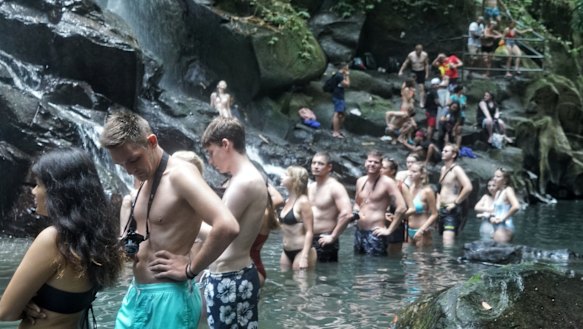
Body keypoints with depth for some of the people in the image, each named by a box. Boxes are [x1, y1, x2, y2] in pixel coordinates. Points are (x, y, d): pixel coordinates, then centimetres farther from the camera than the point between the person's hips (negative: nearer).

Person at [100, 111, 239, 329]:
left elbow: (227, 227, -31)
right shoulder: (146, 180, 10)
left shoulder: (180, 174, -17)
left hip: (167, 299, -9)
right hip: (136, 294, 9)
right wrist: (128, 244, 7)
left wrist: (190, 269, -21)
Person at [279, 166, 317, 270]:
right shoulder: (288, 201, 11)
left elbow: (309, 232, -17)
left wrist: (304, 257, -21)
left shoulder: (303, 202, -13)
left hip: (301, 251, -8)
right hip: (287, 252, 8)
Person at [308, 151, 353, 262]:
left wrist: (333, 237, -21)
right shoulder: (310, 187, 12)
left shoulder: (335, 187, -12)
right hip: (308, 239, 7)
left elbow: (346, 214, -25)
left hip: (324, 241, -7)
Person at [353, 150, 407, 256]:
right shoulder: (360, 181, 10)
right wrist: (356, 210, 5)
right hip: (359, 232, 7)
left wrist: (389, 230, -15)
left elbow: (401, 208, -17)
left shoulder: (387, 182, -10)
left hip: (375, 234, -7)